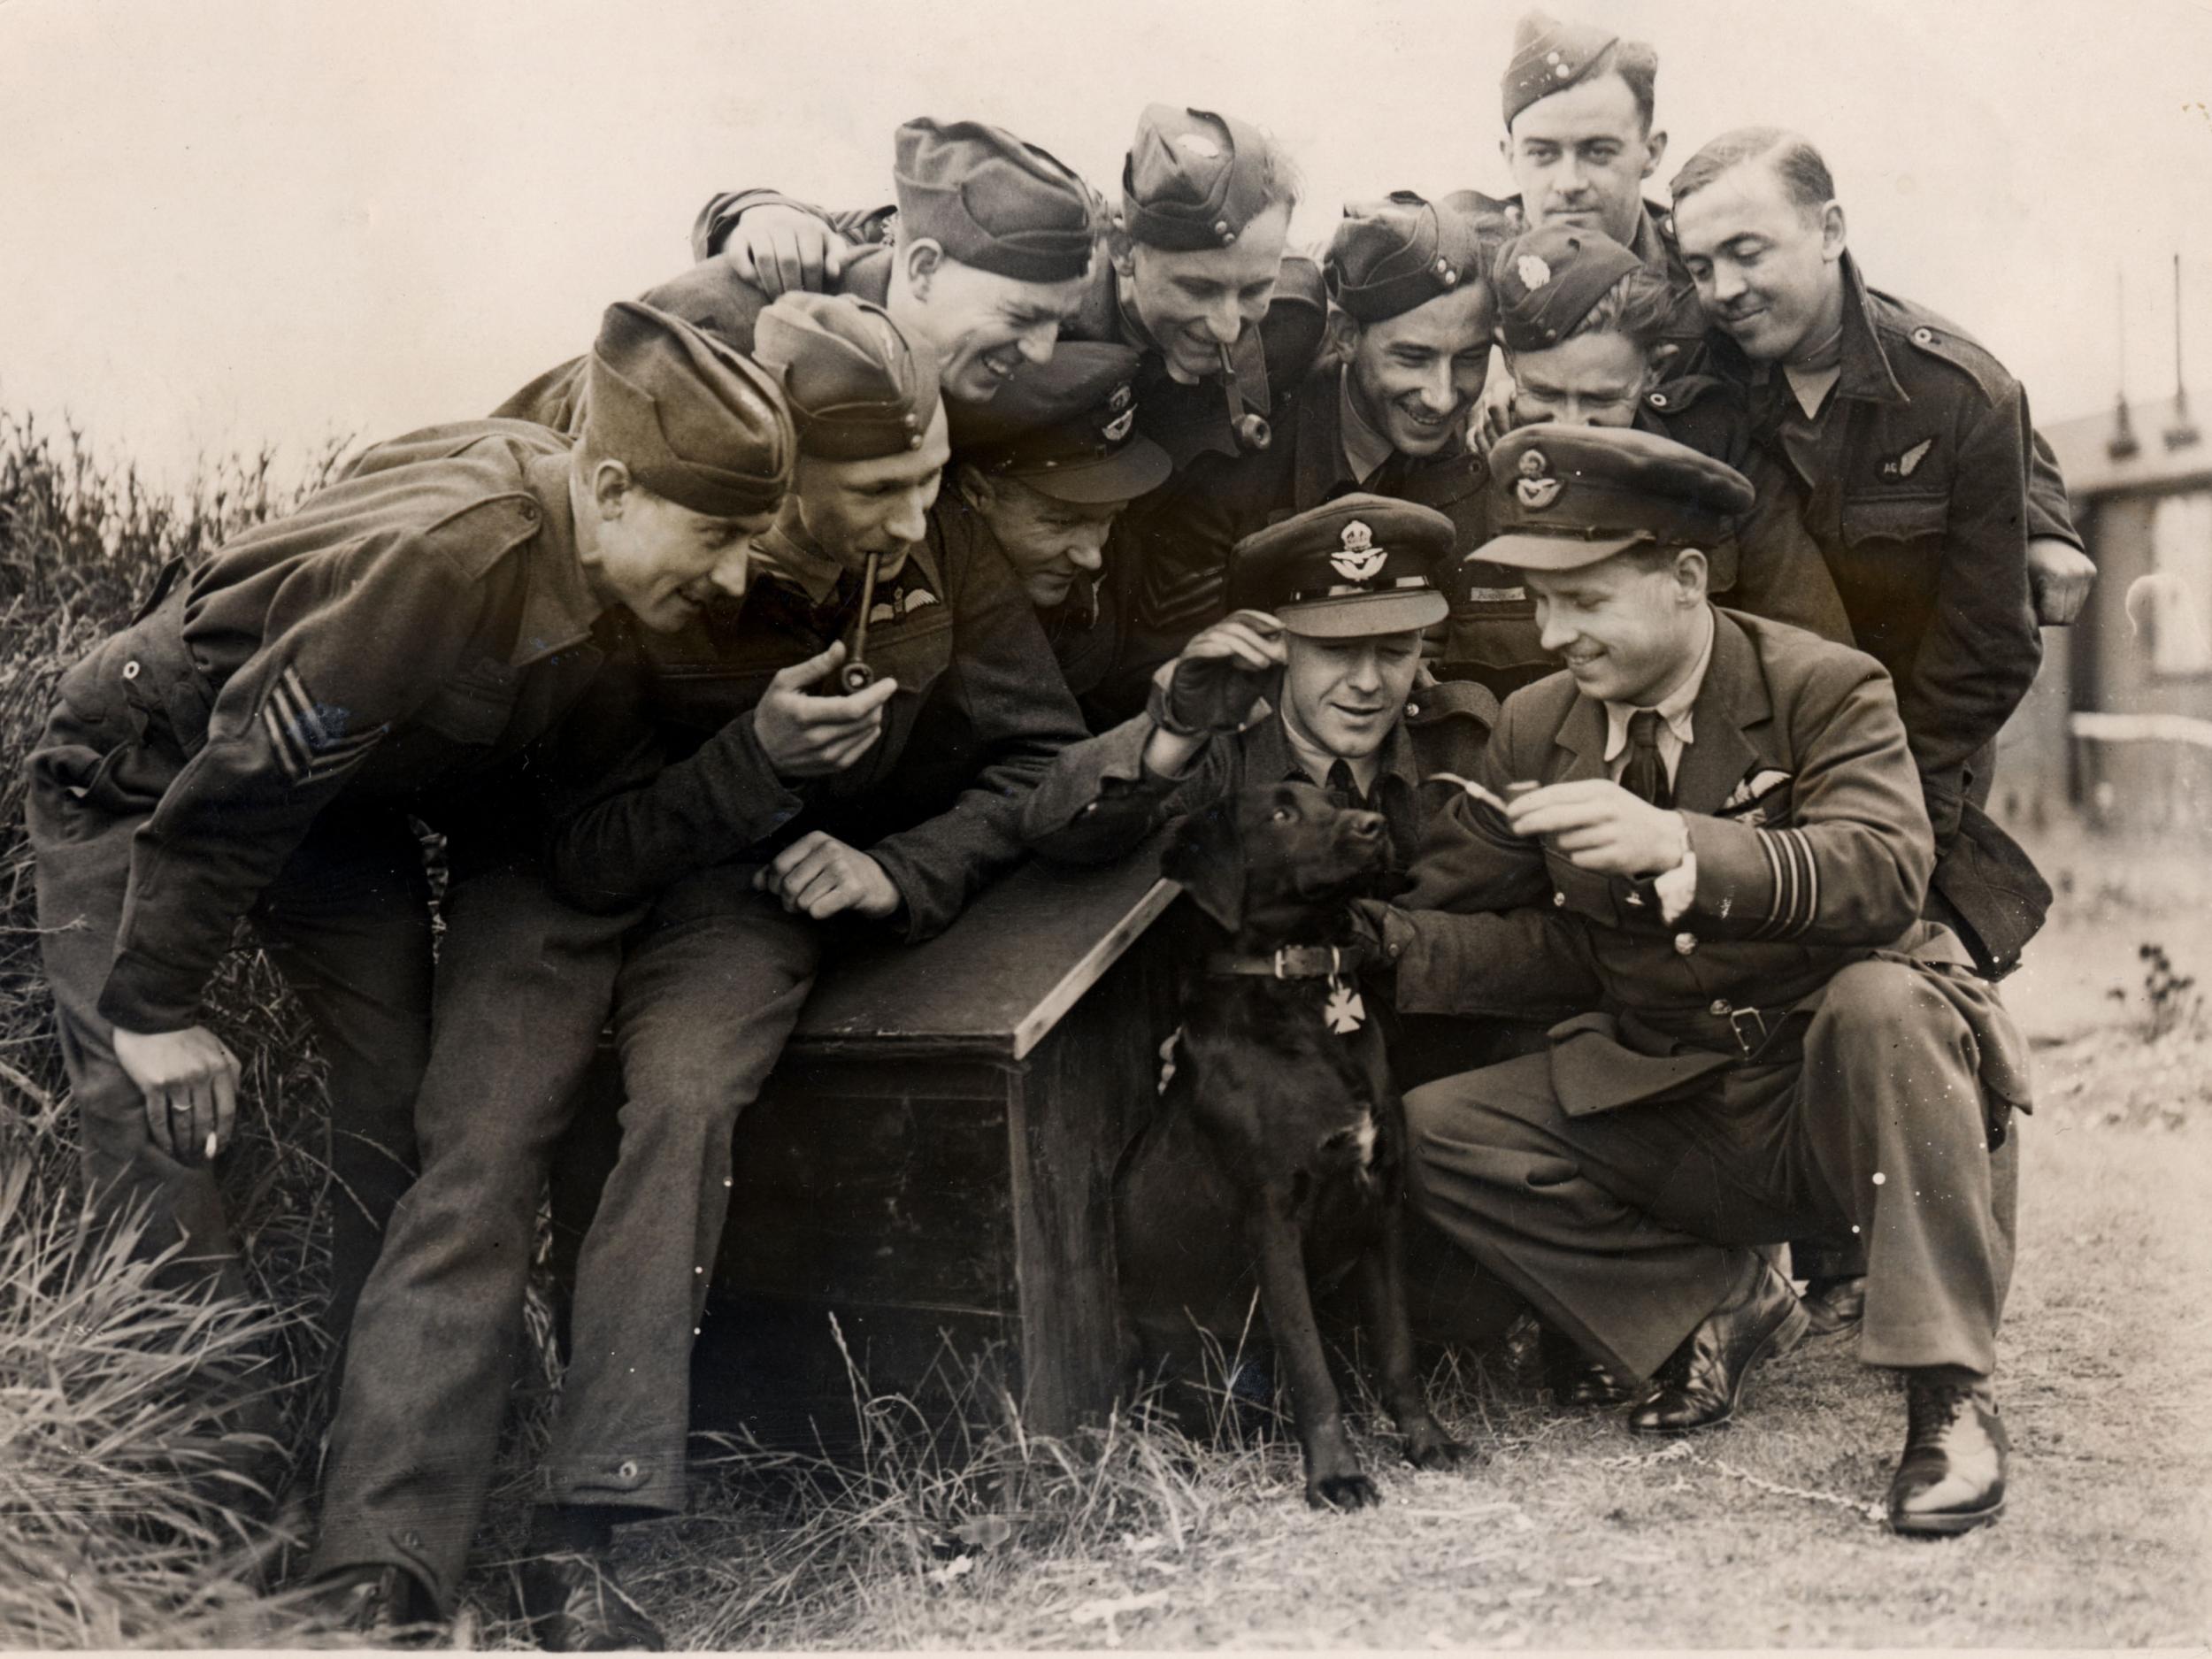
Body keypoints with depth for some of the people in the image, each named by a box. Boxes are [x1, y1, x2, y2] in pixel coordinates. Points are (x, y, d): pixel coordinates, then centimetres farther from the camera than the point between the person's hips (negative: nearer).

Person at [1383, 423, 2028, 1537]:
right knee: (1438, 1134, -13)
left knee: (1884, 1001, -37)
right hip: (1663, 1102, 5)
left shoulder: (1822, 687, -11)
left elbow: (1884, 872, -30)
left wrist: (1678, 844, -45)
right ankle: (1722, 1303, 4)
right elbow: (1440, 925, 1)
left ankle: (1949, 1395, -24)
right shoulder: (1535, 728, 3)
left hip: (1834, 1082, -4)